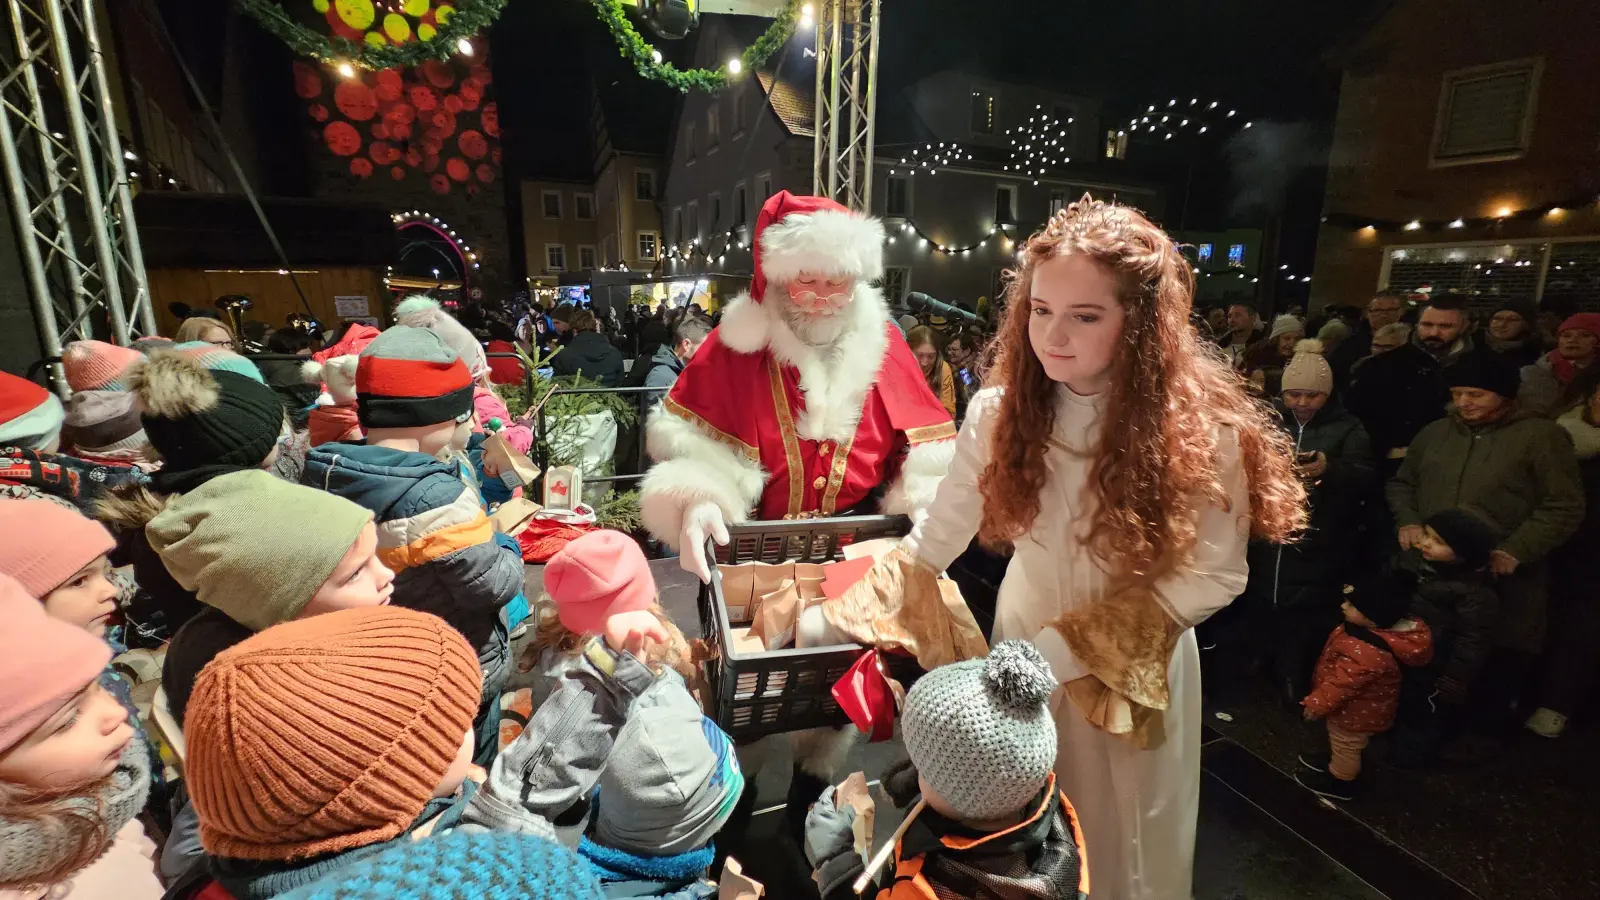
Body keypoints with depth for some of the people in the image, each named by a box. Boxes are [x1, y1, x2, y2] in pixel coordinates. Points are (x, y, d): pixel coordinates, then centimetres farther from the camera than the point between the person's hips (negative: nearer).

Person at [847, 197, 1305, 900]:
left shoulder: (1201, 429, -19)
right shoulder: (1000, 411, -13)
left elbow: (1214, 575, -17)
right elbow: (937, 535, -13)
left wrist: (1071, 649, -23)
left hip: (1138, 665, -2)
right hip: (1021, 636, 2)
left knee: (1118, 840, 21)